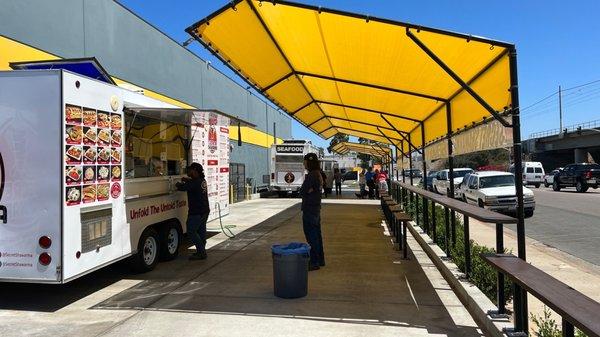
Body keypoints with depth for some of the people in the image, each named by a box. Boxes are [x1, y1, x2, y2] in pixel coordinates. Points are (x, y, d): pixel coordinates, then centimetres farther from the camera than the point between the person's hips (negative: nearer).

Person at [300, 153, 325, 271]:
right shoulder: (318, 175, 12)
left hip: (309, 209, -10)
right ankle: (320, 260, 24)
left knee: (311, 236, -4)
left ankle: (314, 262, 2)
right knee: (317, 234, 15)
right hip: (316, 208, 10)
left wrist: (307, 191, 2)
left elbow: (302, 192, -16)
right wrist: (309, 191, -4)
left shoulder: (311, 176, -18)